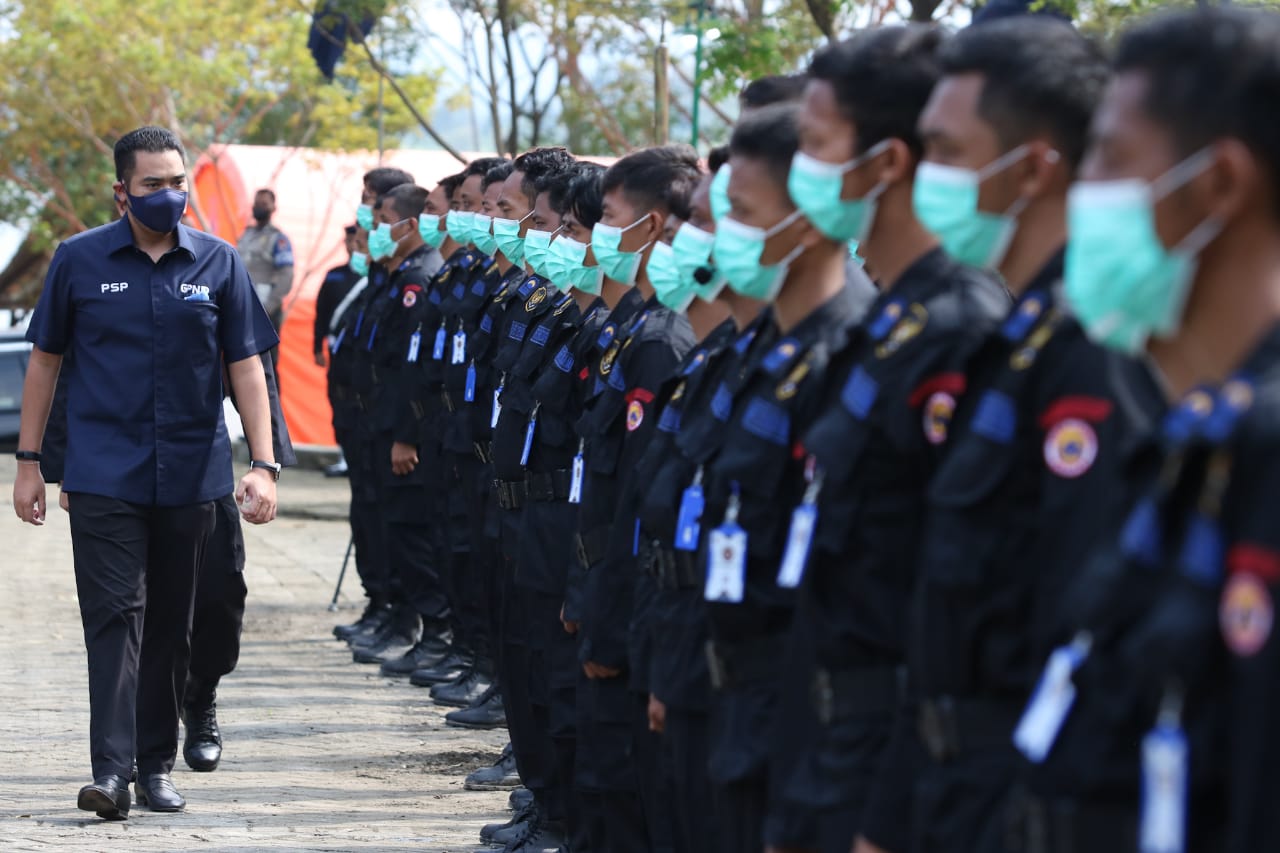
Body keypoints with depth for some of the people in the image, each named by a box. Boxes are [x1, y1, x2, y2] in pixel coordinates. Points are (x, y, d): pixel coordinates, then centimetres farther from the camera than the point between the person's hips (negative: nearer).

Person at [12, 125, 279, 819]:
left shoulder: (218, 263, 3)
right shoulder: (79, 260, 0)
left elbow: (245, 366, 4)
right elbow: (45, 359, 7)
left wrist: (263, 463, -5)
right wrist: (28, 461, 5)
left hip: (188, 476, 2)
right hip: (103, 474, -2)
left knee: (169, 624, 9)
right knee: (114, 612, -10)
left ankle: (156, 765, 18)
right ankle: (111, 768, -14)